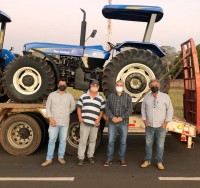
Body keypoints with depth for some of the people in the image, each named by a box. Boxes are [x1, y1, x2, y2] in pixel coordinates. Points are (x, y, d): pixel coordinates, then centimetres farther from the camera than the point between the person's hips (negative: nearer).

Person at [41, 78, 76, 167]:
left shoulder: (69, 96, 5)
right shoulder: (52, 95, 3)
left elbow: (73, 107, 18)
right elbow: (48, 107, 0)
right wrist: (50, 118, -10)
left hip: (65, 123, 1)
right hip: (54, 122, -1)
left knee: (63, 140, 8)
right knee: (52, 140, 1)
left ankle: (61, 157, 22)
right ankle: (49, 159, 8)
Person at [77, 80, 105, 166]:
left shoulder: (101, 98, 10)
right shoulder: (83, 96, 6)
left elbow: (102, 110, 9)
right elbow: (79, 107, 6)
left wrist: (98, 120, -3)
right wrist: (79, 117, -6)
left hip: (95, 123, 2)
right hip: (84, 122, -2)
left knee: (92, 140, 11)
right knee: (83, 141, -2)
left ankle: (90, 156, 24)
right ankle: (81, 158, 5)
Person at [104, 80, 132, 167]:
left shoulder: (127, 97, 1)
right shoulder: (110, 96, 4)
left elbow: (130, 109, -5)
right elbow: (107, 108, 1)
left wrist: (121, 118, -15)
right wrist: (112, 117, -14)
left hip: (123, 123, 0)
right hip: (112, 123, 0)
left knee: (123, 142, 7)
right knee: (110, 141, 2)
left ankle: (122, 159, 20)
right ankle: (109, 159, 13)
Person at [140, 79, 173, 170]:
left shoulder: (165, 96, -4)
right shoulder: (146, 97, 3)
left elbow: (170, 109, -1)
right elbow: (143, 109, 11)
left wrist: (166, 122, -6)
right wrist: (144, 120, 2)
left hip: (161, 126, -2)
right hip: (149, 126, 2)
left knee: (160, 145, 5)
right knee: (148, 144, 9)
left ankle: (159, 162, 17)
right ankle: (147, 161, 21)